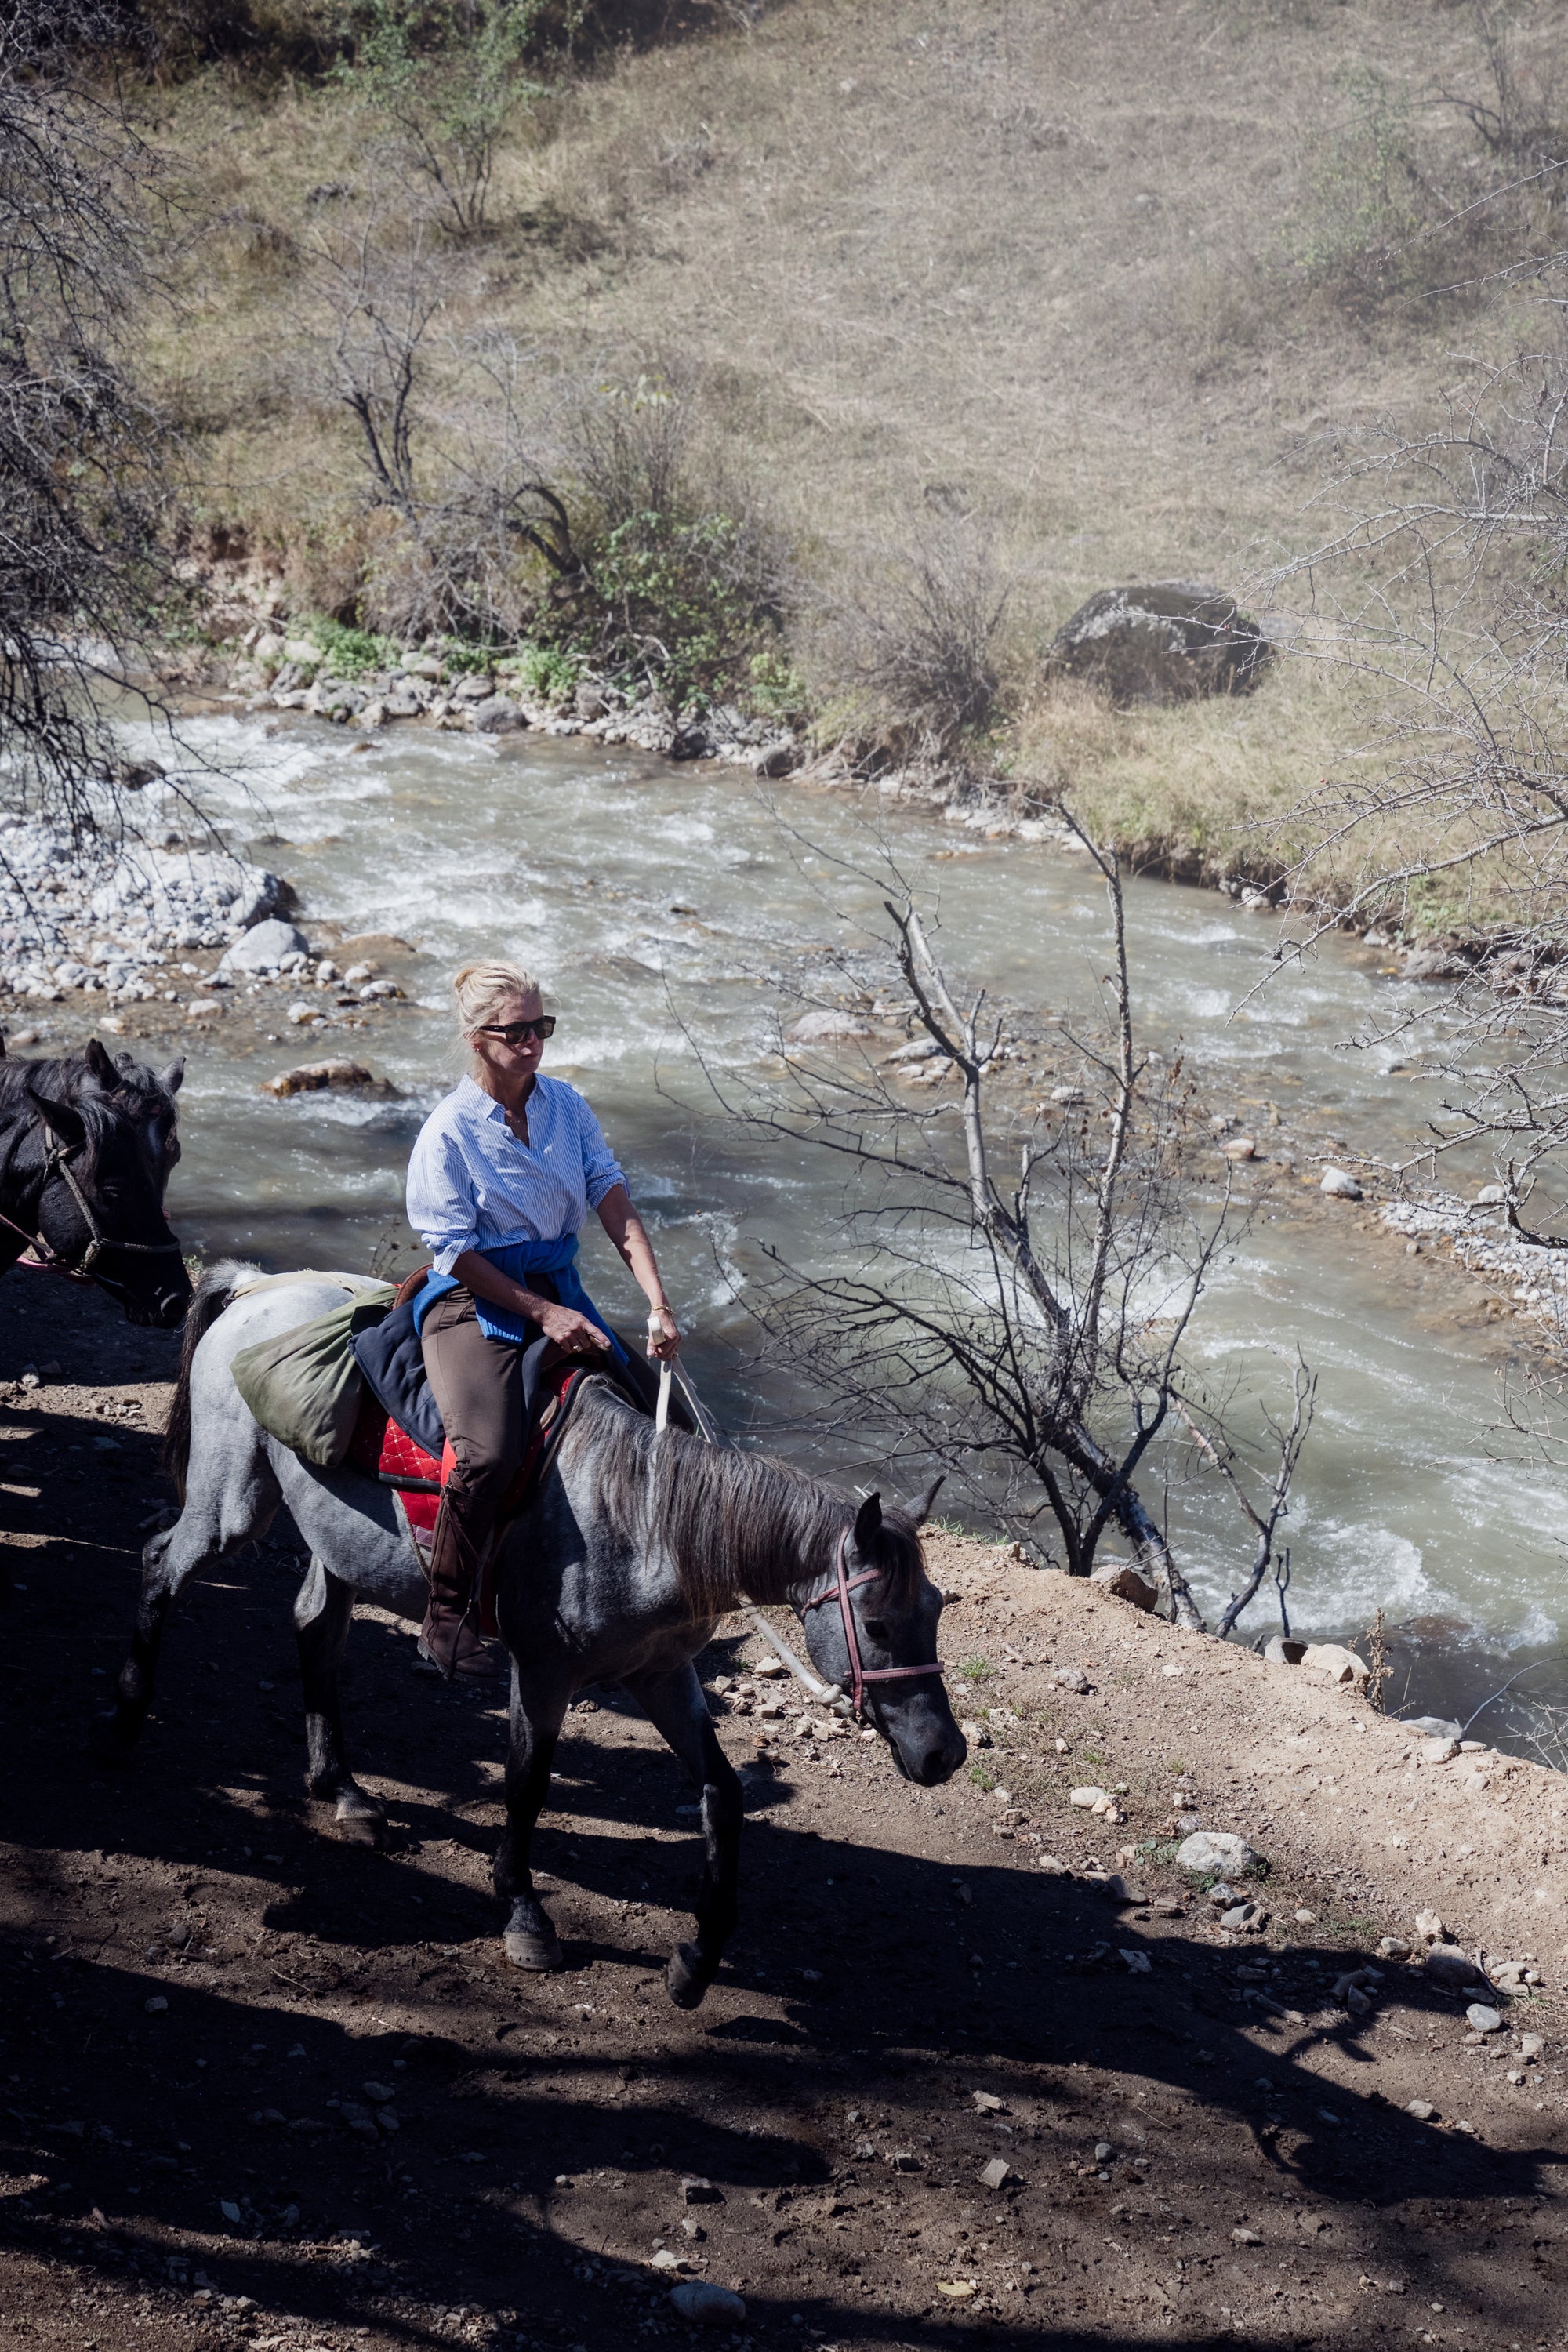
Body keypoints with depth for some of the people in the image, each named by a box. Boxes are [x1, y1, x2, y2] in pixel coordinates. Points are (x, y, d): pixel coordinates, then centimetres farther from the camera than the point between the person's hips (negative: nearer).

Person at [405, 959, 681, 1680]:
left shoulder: (565, 1105, 4)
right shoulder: (450, 1131, -11)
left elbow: (615, 1205, -2)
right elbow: (456, 1253, -12)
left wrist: (658, 1305, -14)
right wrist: (543, 1314, -17)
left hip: (557, 1291, 6)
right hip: (473, 1302, -6)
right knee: (490, 1452, -29)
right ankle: (446, 1618, -12)